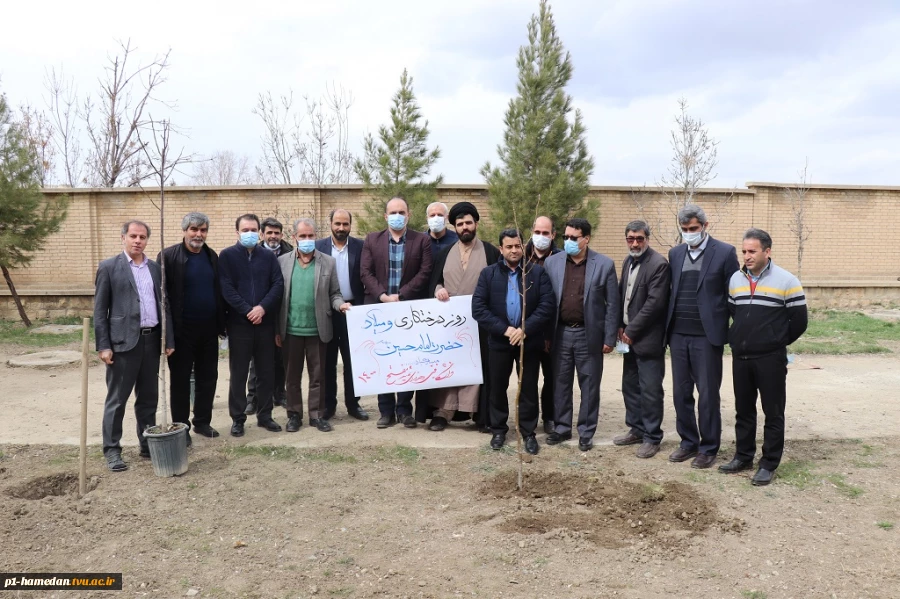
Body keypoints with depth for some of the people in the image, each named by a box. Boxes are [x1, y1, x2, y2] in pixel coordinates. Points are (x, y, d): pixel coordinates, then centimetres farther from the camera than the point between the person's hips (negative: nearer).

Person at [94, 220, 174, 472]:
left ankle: (148, 444, 22)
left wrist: (169, 339, 7)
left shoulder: (155, 268, 12)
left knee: (149, 397, 12)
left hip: (151, 339, 5)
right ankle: (112, 450, 11)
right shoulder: (109, 267, -1)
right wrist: (103, 346, -10)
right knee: (117, 399, 2)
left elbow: (163, 305, 12)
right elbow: (100, 310, -3)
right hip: (123, 341, -4)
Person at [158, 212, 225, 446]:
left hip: (208, 329, 5)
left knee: (208, 377, 12)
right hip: (182, 330, -5)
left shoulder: (212, 256, 8)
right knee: (180, 380, 6)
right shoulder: (169, 256, -8)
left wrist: (221, 323, 8)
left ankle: (202, 422, 27)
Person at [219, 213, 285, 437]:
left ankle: (264, 415, 21)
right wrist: (247, 311, -16)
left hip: (265, 322, 3)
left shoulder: (269, 256, 9)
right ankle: (238, 418, 14)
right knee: (238, 373, 4)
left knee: (266, 372, 8)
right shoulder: (226, 256, 1)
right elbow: (226, 288, -8)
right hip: (238, 323, -3)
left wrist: (263, 307, -15)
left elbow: (278, 284, 0)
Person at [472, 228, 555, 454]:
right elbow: (478, 308, -7)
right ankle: (498, 429, 28)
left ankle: (528, 432, 21)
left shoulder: (538, 272, 0)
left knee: (529, 389, 8)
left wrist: (525, 329, -18)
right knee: (497, 387, 11)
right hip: (499, 341, 1)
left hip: (529, 341, -1)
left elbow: (548, 305, -8)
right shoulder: (488, 273, 2)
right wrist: (504, 329, -16)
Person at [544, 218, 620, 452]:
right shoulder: (552, 262, 2)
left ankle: (586, 432, 20)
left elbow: (612, 305, -3)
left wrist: (609, 338, -5)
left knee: (589, 385, 7)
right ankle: (562, 427, 26)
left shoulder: (605, 265, -5)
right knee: (561, 383, 11)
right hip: (560, 333, 2)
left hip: (589, 334, -2)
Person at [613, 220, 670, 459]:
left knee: (650, 390, -1)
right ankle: (636, 429, 29)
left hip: (648, 338, -8)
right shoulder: (628, 261, 11)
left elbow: (655, 303, -19)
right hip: (629, 336, 8)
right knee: (630, 385, 15)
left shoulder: (658, 264, -14)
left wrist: (632, 330, -15)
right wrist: (621, 326, 3)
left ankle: (652, 438, 10)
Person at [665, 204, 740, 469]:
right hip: (678, 335, 5)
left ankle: (708, 447, 17)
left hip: (706, 336, -5)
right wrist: (668, 328, 7)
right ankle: (688, 442, 25)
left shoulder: (724, 252, -4)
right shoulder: (675, 253, 11)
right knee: (681, 393, 11)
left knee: (708, 395, 4)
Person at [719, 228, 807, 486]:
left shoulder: (786, 281, -9)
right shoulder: (735, 279, 7)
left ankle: (769, 464, 13)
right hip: (740, 357, 5)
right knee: (743, 410, 14)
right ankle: (743, 456, 27)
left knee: (773, 413, 4)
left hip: (770, 359, -5)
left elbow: (799, 320, -4)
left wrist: (777, 342, 5)